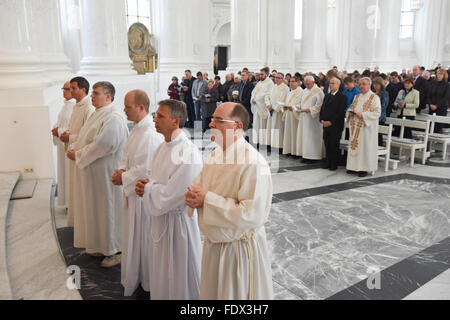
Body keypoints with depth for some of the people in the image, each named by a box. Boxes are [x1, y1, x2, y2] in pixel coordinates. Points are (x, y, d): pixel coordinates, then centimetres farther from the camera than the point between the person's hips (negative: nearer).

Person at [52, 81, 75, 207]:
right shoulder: (66, 105, 13)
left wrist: (59, 131, -15)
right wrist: (56, 128, 2)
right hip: (62, 143, 10)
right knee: (64, 172, 14)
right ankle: (67, 200, 25)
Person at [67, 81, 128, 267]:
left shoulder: (113, 118, -19)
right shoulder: (97, 114, 13)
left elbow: (102, 145, -26)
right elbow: (85, 138, 19)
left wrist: (78, 155, -16)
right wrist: (76, 151, 2)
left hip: (106, 173, -10)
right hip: (92, 172, 10)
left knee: (108, 208, 1)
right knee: (95, 208, 17)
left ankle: (115, 251, 14)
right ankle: (99, 245, 32)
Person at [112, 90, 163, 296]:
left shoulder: (150, 133, -23)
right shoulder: (137, 129, 9)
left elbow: (146, 169, -25)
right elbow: (127, 155, 18)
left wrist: (124, 178, -12)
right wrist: (121, 170, -1)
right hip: (132, 191, 10)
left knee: (142, 237, 5)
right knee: (132, 236, 20)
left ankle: (147, 282, 25)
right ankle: (132, 279, 38)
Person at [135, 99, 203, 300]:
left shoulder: (188, 154, -24)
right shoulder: (163, 148, 5)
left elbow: (170, 195, -25)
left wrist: (146, 188, -10)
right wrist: (146, 183, -7)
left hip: (177, 221, -8)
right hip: (159, 219, 9)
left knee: (179, 279, 10)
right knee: (159, 274, 24)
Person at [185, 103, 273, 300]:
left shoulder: (253, 163, -25)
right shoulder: (215, 155, 3)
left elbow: (251, 215, -30)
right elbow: (198, 186, 14)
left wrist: (207, 199, -24)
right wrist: (193, 197, -12)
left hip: (240, 249, -8)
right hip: (212, 244, 8)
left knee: (238, 294, 12)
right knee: (211, 294, 24)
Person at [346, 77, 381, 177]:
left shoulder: (374, 97, -6)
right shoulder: (357, 96, 15)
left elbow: (377, 112, -13)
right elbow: (351, 107, 24)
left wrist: (363, 115, -20)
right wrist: (350, 112, 0)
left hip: (366, 126, -6)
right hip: (355, 126, 7)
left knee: (365, 146, -4)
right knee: (354, 144, 7)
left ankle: (364, 168, 3)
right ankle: (354, 166, 15)